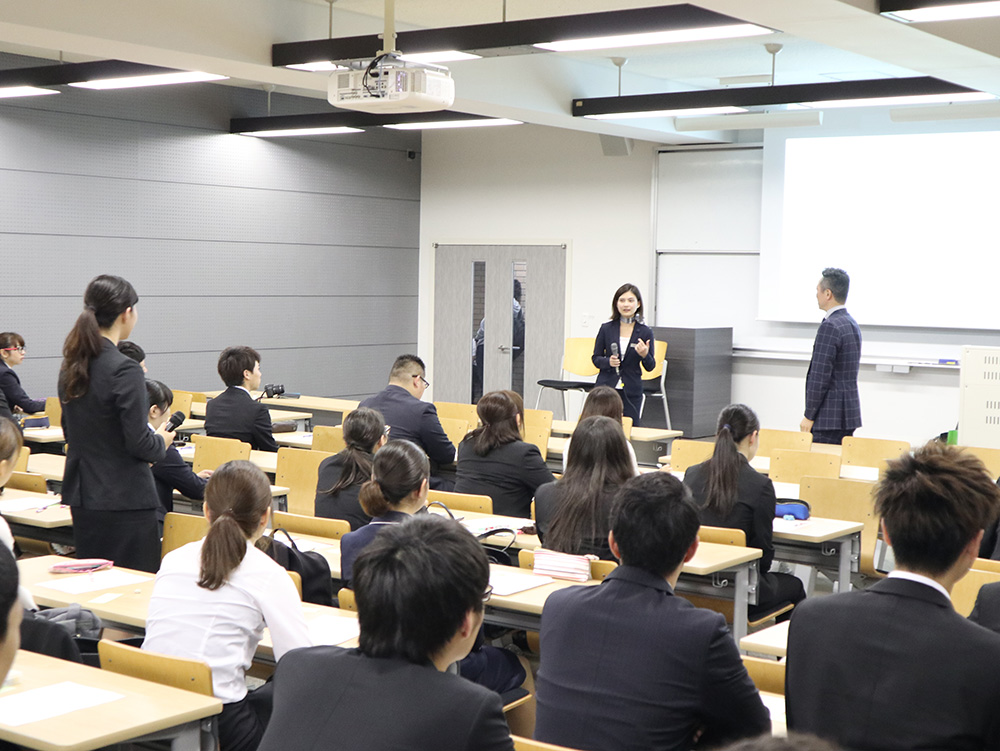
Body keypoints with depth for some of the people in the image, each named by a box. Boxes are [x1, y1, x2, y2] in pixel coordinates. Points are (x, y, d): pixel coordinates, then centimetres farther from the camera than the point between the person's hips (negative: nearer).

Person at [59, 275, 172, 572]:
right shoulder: (124, 370, -19)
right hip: (125, 500, -8)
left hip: (81, 497, 9)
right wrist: (162, 441, 3)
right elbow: (138, 443, -19)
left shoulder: (70, 365, 6)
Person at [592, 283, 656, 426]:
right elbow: (595, 358, 8)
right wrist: (608, 362, -13)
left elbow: (650, 367, 4)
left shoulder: (645, 332, 0)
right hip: (606, 387, 0)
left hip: (631, 392, 0)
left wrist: (645, 355, -17)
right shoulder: (606, 329, 2)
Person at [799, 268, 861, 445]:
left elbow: (820, 375, -19)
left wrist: (809, 416, -12)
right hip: (849, 413, 10)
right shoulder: (852, 324, 15)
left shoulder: (830, 326, -16)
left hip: (830, 417, -10)